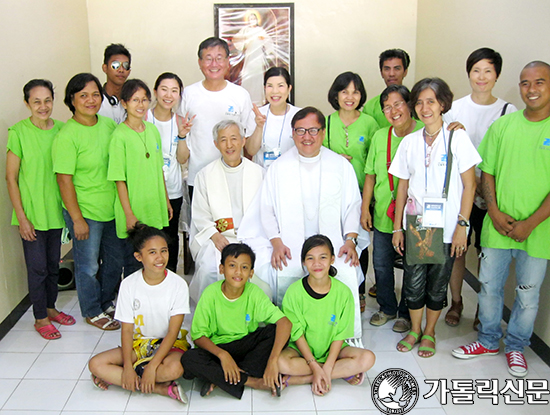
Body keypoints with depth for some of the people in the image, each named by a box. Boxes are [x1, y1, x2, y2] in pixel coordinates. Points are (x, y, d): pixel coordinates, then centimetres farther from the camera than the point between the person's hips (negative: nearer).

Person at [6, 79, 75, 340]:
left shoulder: (61, 129, 1)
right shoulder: (19, 132, -11)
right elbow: (11, 177, -9)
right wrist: (21, 216, -11)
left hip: (57, 210, 4)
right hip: (32, 213, -4)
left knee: (53, 264, 16)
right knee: (37, 267, 4)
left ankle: (50, 307, 34)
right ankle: (40, 318, 21)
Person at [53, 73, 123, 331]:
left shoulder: (108, 124, 3)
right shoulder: (67, 135, -16)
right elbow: (64, 180, -15)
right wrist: (77, 219, -15)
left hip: (112, 209, 6)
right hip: (85, 212, -6)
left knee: (115, 261, 19)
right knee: (88, 266, 9)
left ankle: (107, 303, 41)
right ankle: (92, 312, 31)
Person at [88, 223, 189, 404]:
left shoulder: (178, 284, -13)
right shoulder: (129, 284, -8)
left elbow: (173, 331, -15)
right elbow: (127, 330, -7)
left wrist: (152, 366, -24)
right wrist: (127, 367, -19)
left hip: (170, 343, -3)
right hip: (139, 342, 3)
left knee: (174, 368, -36)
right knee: (95, 364, -19)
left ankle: (114, 377, -14)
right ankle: (162, 388, -21)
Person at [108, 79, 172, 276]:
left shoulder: (152, 129, 7)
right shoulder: (120, 135, -12)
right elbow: (119, 179, -12)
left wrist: (166, 200, 17)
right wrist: (129, 214, -15)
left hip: (155, 210, 6)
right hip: (134, 212, -6)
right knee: (133, 264, 5)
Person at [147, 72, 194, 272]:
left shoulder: (181, 121, 3)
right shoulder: (144, 119, -7)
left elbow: (182, 159, 0)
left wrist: (182, 135, -13)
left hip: (173, 190, 3)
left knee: (171, 237, 12)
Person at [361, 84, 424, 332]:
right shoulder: (380, 136, 5)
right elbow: (370, 175, 10)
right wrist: (365, 208, 7)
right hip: (383, 214, 4)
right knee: (381, 264, 14)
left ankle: (406, 313, 30)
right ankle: (387, 308, 36)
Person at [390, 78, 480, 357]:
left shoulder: (457, 138, -5)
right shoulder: (409, 141, 4)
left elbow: (469, 186, -5)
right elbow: (403, 186, 7)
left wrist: (462, 225, -11)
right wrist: (397, 227, 5)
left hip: (446, 228, -2)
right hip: (414, 226, 2)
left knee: (437, 284, 9)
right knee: (413, 282, 7)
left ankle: (429, 332, 30)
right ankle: (414, 330, 29)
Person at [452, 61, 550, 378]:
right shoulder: (503, 125, 3)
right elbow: (487, 172, 5)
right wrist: (494, 211, -7)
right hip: (498, 225, 2)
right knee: (489, 285, 12)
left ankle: (516, 346, 32)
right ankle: (489, 341, 33)